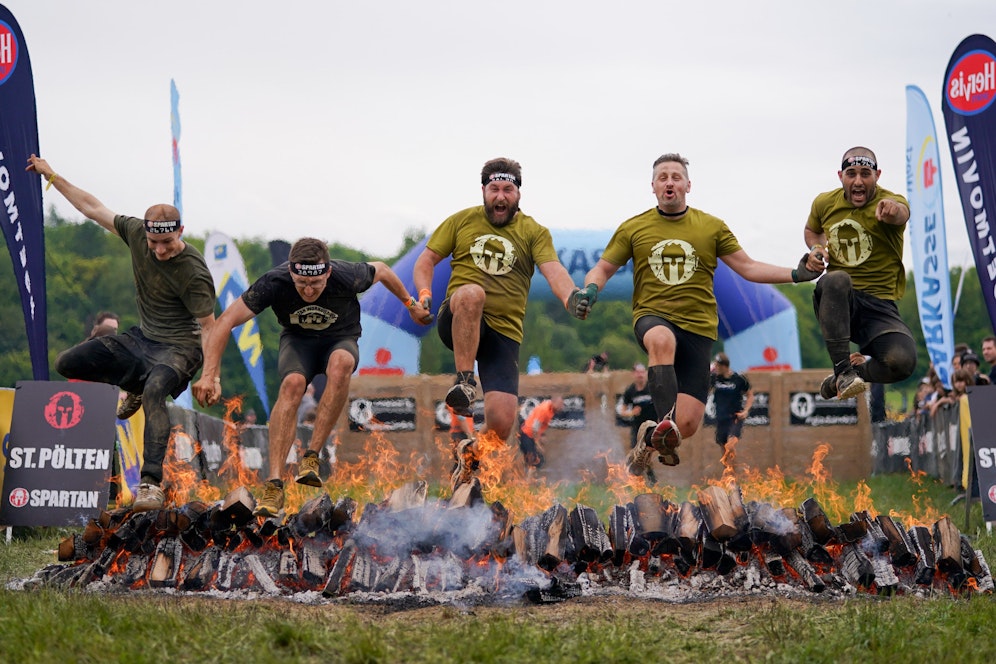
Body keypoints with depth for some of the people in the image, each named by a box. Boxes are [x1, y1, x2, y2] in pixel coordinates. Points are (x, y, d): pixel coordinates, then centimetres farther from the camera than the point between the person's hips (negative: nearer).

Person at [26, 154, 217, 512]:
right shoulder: (136, 232, -9)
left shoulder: (194, 273, -25)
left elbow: (208, 326, -18)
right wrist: (52, 177, 9)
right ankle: (137, 380, 17)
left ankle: (151, 482, -41)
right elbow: (93, 208, 5)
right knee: (66, 363, -1)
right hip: (141, 337, 7)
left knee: (154, 391, -39)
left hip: (178, 347, -7)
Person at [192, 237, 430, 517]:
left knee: (340, 364, -38)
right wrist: (209, 376, -33)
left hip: (340, 340, 0)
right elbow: (226, 321, -26)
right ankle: (274, 485, -36)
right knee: (292, 384, -34)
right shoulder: (275, 283, -29)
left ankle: (312, 457, -31)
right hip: (297, 340, 0)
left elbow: (381, 270, -5)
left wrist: (411, 304, 12)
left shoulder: (347, 277, -28)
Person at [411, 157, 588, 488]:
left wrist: (571, 296, -32)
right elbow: (426, 260, 14)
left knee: (501, 423, -13)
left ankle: (470, 452, 23)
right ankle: (464, 382, -29)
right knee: (471, 293, -39)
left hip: (504, 333, 1)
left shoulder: (534, 232, 8)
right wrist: (424, 294, -7)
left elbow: (553, 270, -9)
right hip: (458, 324, -1)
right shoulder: (462, 221, 12)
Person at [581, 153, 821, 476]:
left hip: (698, 327, 1)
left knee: (687, 424, -9)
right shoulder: (633, 228, 7)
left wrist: (795, 274, -5)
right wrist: (591, 288, -11)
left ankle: (650, 437, 25)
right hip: (652, 316, -1)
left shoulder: (712, 227, 8)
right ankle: (665, 423, -49)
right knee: (662, 340, -42)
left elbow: (748, 268, 8)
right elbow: (603, 268, 12)